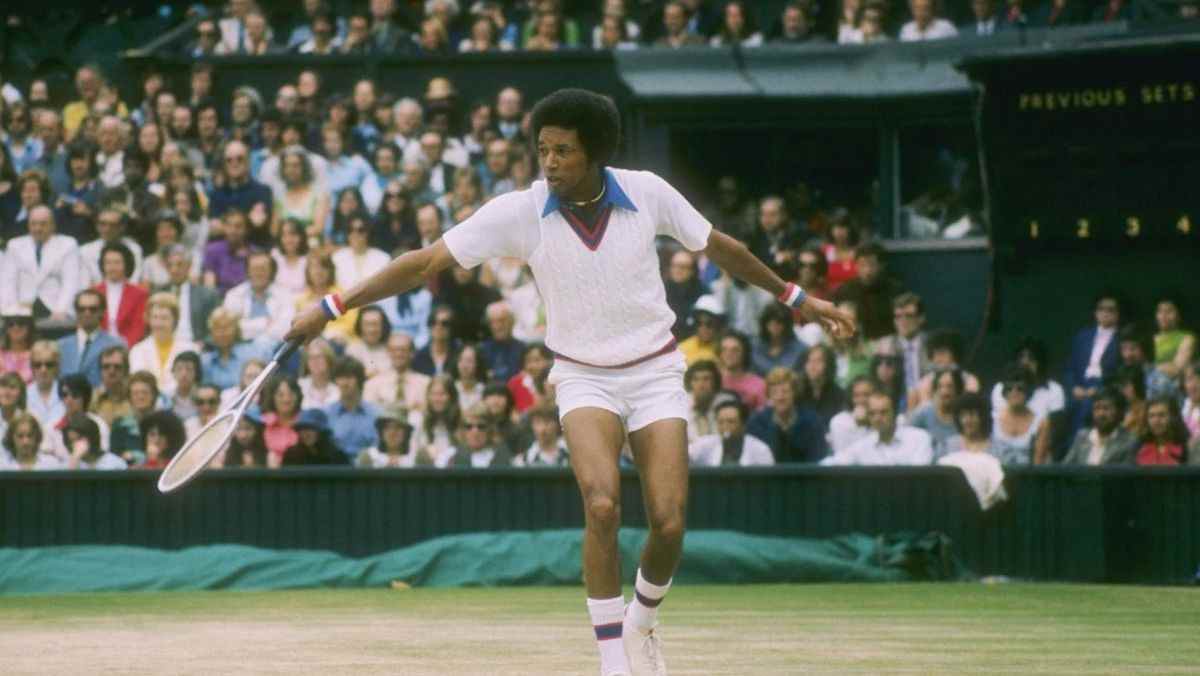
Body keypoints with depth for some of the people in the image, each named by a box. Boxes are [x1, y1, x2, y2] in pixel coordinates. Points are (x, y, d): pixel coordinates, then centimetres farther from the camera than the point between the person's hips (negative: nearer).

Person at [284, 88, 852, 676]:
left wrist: (798, 298, 14)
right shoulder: (520, 212, -13)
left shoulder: (647, 193, -9)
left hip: (655, 370, 1)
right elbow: (427, 262, -13)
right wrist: (332, 308, -18)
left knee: (669, 523, -10)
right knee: (602, 506, -25)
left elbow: (719, 247, 7)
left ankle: (642, 623, 22)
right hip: (584, 378, -1)